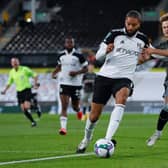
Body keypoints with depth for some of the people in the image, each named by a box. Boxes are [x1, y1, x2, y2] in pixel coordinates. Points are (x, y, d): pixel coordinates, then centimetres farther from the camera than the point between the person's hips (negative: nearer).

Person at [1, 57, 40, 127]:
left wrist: (35, 84, -11)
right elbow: (9, 82, 18)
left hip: (27, 89, -4)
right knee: (23, 109, -2)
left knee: (26, 107, -18)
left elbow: (35, 75, 0)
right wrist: (5, 90, 5)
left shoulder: (24, 69, -6)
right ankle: (33, 121, 10)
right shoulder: (11, 72, 7)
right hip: (19, 92, 5)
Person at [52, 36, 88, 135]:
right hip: (64, 83, 2)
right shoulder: (61, 56, 6)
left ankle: (78, 110, 50)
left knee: (75, 106, 11)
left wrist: (76, 73, -18)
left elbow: (86, 68, -3)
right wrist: (54, 73, 7)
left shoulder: (79, 56, -6)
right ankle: (63, 127, -18)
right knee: (64, 106, -12)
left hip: (76, 84, -2)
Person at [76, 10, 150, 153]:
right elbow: (98, 55, -3)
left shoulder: (142, 39, 6)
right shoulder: (115, 34, -2)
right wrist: (106, 50, -23)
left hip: (124, 78, 0)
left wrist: (144, 57, 10)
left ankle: (108, 139, -42)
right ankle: (86, 139, 34)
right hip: (105, 75, 0)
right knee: (94, 115, 2)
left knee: (121, 99, -35)